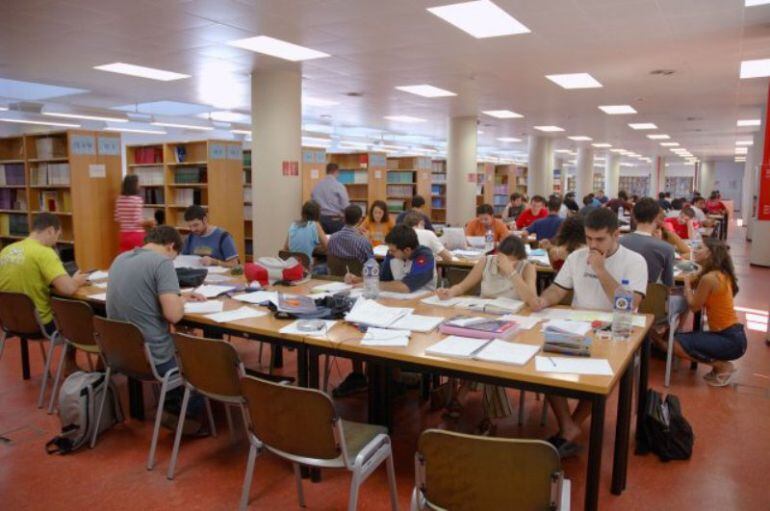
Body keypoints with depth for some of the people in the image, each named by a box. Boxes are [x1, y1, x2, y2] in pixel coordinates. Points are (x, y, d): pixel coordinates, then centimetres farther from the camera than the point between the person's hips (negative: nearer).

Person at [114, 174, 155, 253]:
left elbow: (117, 219, 7)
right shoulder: (137, 199, -14)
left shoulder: (119, 199, 3)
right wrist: (149, 221, 0)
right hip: (136, 235, -6)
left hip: (123, 235, 6)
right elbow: (138, 221, -17)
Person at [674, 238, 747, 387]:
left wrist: (687, 282, 0)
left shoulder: (709, 278, -20)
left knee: (678, 344, -15)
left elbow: (694, 306, -10)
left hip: (730, 340, -9)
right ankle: (720, 365, 13)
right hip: (730, 334, 9)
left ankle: (723, 367, 0)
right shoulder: (721, 274, 8)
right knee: (679, 338, 14)